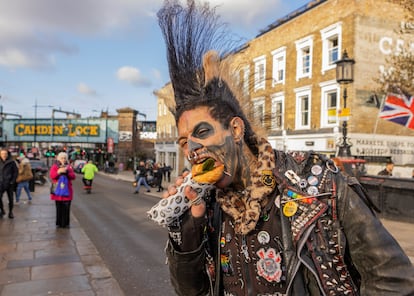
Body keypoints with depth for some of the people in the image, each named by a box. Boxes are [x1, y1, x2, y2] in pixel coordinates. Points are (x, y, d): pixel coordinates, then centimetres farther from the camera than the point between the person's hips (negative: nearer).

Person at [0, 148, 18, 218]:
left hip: (9, 184, -1)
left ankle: (10, 212, 21)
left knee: (10, 198, 7)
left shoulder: (11, 162, -3)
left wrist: (13, 181, -7)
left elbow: (15, 172, 0)